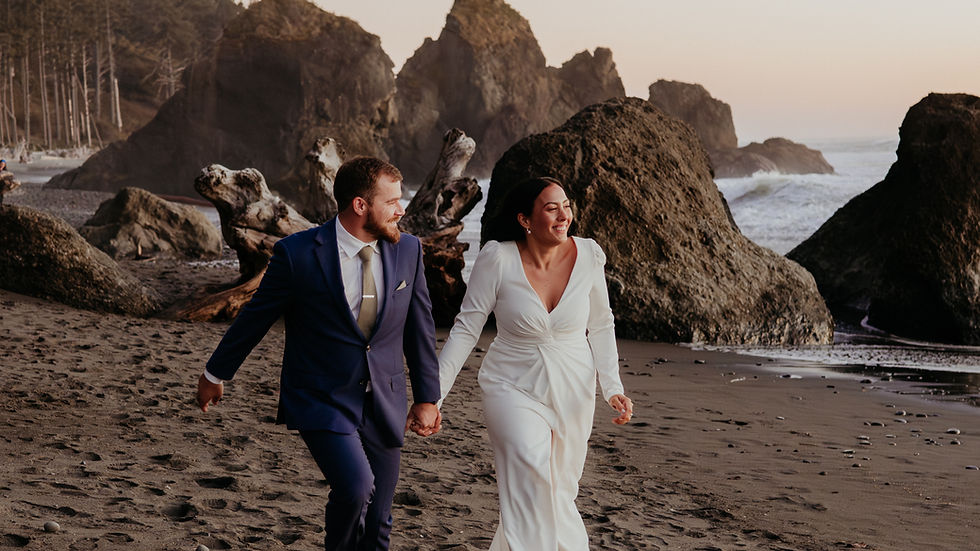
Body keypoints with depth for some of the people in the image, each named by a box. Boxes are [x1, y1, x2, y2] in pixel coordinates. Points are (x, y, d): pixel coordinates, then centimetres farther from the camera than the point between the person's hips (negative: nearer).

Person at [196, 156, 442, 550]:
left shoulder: (408, 250, 0)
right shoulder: (298, 253, -13)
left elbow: (419, 327, 11)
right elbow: (255, 317, 1)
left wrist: (427, 397, 13)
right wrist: (215, 374, 12)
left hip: (383, 407, 4)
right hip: (322, 400, -4)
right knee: (356, 485, -25)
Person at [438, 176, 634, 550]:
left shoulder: (587, 255, -10)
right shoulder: (498, 258, -18)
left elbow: (600, 325, 4)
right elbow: (466, 328, -10)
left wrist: (613, 387, -6)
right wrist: (433, 394, -12)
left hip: (573, 389, 3)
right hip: (514, 388, -3)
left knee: (560, 492, 15)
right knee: (531, 484, -23)